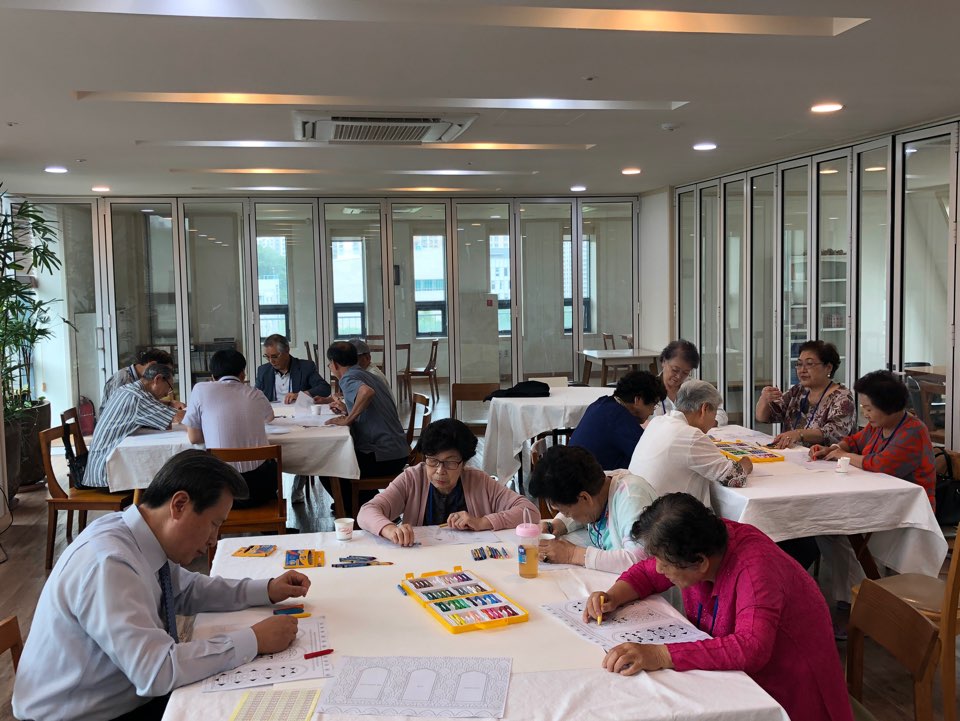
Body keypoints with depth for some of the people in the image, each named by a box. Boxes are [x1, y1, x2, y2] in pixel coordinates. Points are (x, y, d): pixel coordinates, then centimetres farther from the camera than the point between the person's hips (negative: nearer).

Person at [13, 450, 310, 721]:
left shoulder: (142, 535, -4)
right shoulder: (108, 563, -28)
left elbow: (186, 589, 14)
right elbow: (156, 670, -31)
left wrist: (266, 590, 3)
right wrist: (255, 640, -24)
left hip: (126, 695, 7)